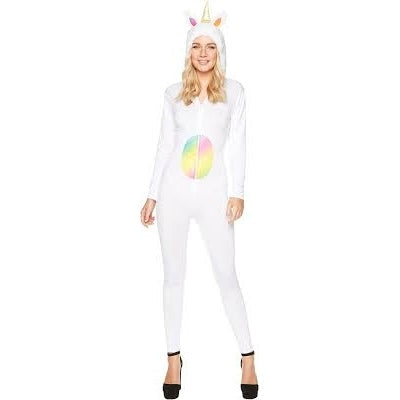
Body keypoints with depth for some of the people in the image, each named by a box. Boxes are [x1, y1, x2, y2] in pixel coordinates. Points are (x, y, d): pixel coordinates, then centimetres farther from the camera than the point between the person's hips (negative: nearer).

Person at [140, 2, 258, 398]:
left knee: (227, 276, 0)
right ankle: (174, 359, 19)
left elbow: (237, 144, 2)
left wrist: (237, 193, -6)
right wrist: (152, 195, 8)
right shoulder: (173, 93, 8)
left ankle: (248, 357, 13)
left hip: (214, 194, -2)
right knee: (173, 276, 7)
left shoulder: (233, 90, 4)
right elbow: (165, 146, 10)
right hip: (174, 192, 2)